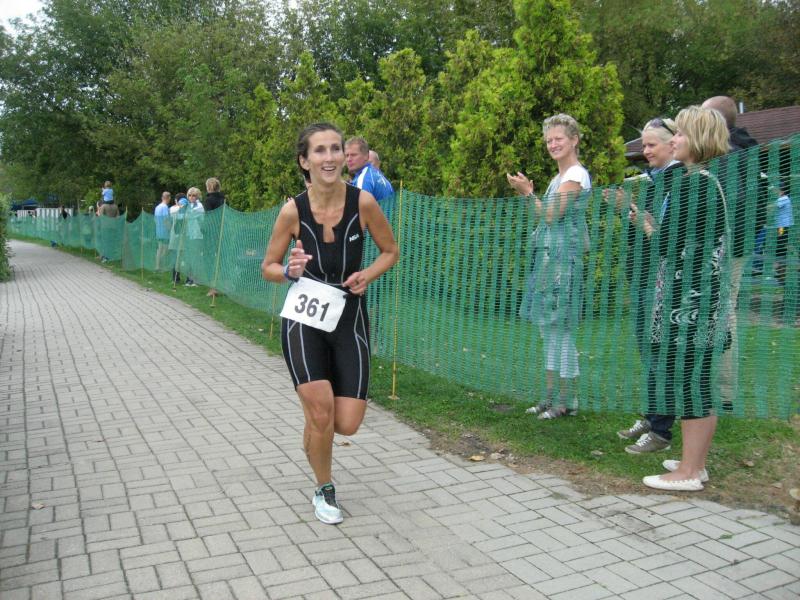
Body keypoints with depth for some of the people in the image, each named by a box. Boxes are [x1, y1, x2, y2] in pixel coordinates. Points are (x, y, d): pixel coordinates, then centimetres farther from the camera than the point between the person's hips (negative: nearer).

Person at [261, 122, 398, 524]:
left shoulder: (363, 201, -9)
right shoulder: (293, 210, -10)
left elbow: (390, 251, 5)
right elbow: (268, 268, 2)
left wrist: (368, 275, -14)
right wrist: (290, 271, -20)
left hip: (349, 319, 1)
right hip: (304, 320, -1)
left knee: (347, 425, -3)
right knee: (320, 412, -13)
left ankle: (313, 400, 35)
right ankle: (324, 491, 16)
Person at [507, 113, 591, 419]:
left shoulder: (576, 175, -9)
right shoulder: (560, 177, 20)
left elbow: (551, 216, -14)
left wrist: (528, 192, -9)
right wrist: (529, 193, 11)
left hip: (562, 257, -10)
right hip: (548, 257, 10)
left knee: (560, 330, -6)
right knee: (548, 329, 12)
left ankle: (568, 401, 3)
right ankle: (553, 396, 20)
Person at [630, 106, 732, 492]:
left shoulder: (692, 183, -15)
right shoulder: (709, 181, 15)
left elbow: (669, 244, -17)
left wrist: (646, 225, 0)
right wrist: (650, 224, 12)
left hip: (689, 297, -10)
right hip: (697, 295, 10)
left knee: (689, 378, -3)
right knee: (695, 378, 14)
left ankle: (689, 472, 5)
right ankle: (695, 462, 24)